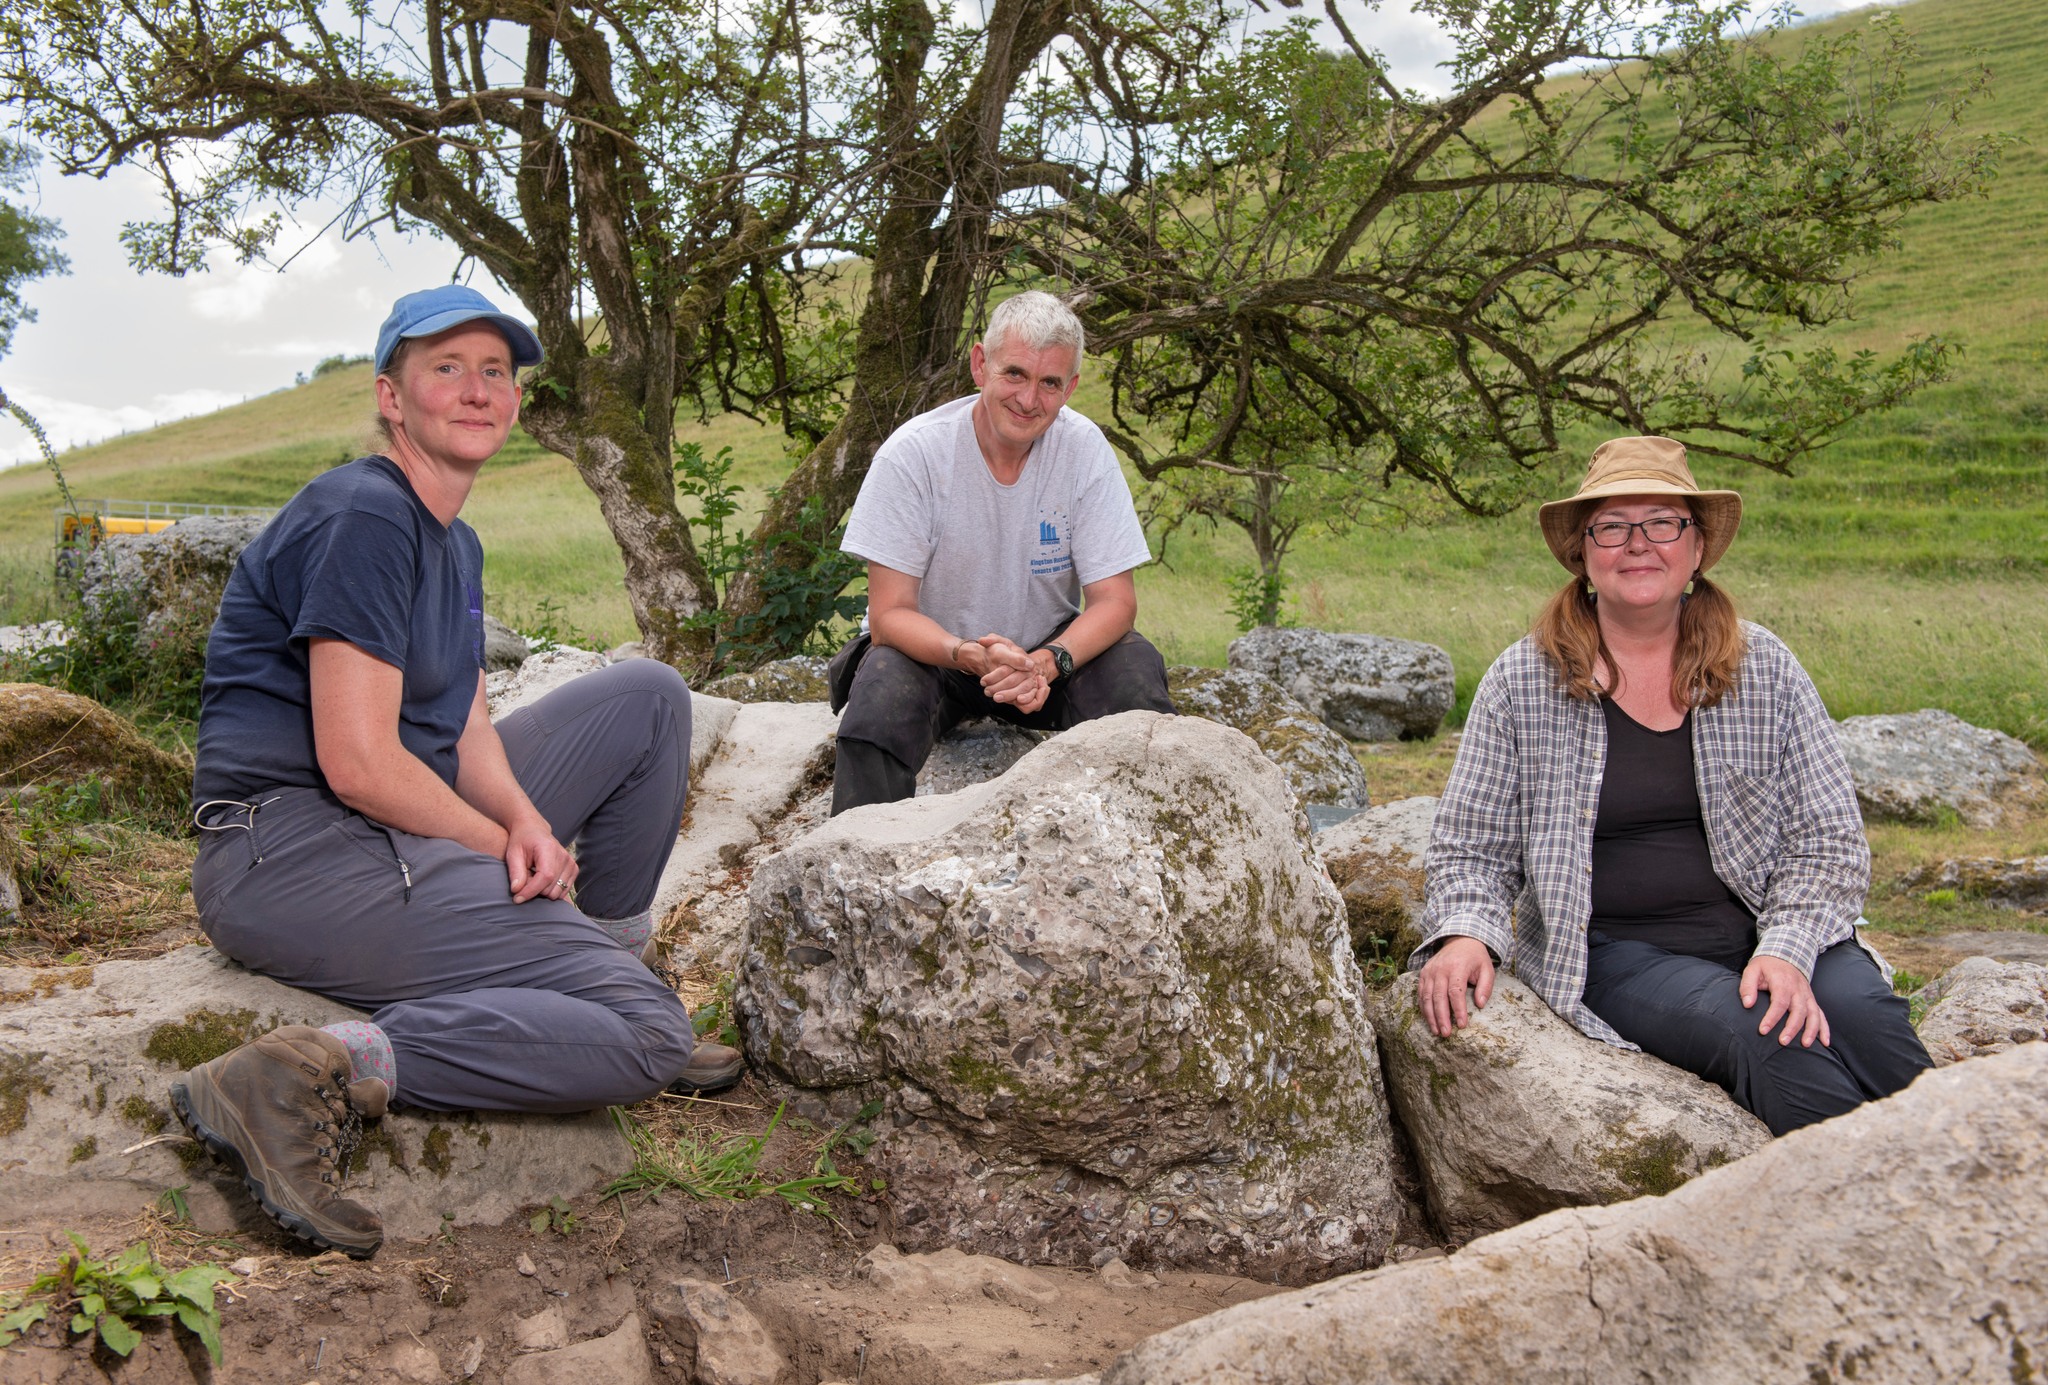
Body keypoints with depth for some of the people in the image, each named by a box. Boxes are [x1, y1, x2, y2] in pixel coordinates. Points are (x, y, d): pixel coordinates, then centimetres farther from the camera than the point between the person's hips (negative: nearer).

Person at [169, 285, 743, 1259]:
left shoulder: (456, 546, 18)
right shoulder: (361, 517, -14)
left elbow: (466, 726, 12)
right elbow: (358, 764, -20)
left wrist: (527, 825, -9)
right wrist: (510, 844, -9)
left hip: (406, 825, 10)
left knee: (648, 696, 12)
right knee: (644, 1035, -19)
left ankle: (599, 964, 12)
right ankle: (318, 1075, -24)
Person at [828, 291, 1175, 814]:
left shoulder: (1084, 450, -13)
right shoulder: (912, 454, -18)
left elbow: (1114, 600, -12)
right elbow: (891, 613, -17)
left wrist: (1049, 662, -32)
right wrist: (968, 655, -37)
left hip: (1050, 655, 2)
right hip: (933, 650, -2)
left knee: (1134, 664, -25)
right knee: (882, 686, -33)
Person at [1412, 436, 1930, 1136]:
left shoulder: (1766, 669, 5)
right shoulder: (1520, 685, 0)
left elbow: (1829, 841, 4)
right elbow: (1470, 851, 5)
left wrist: (1789, 952, -13)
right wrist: (1463, 932, -15)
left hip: (1764, 936, 3)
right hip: (1612, 950, -2)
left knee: (1866, 1016, -28)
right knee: (1775, 1046, -30)